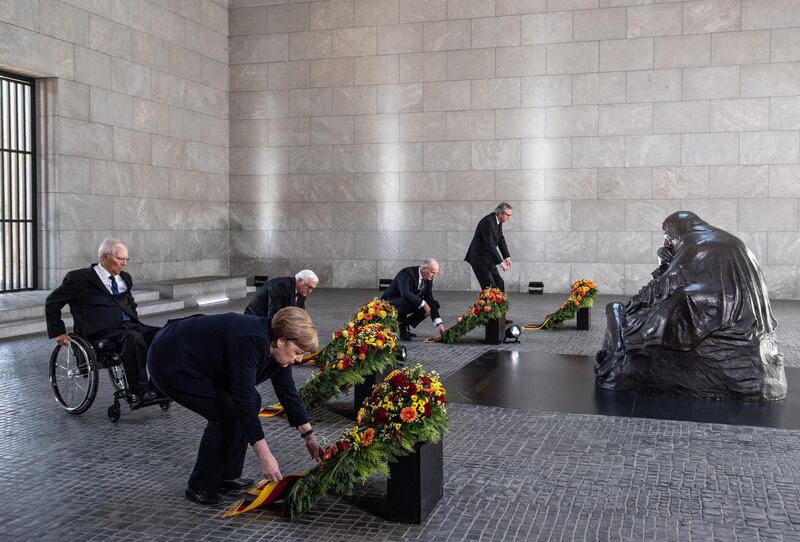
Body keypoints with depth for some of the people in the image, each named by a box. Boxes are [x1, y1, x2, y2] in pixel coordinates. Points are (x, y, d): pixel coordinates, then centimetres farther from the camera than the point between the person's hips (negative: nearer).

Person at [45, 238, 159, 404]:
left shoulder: (125, 278, 21)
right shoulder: (80, 278, 2)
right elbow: (52, 302, 8)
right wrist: (58, 332, 3)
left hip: (129, 325, 6)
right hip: (102, 331, -6)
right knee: (133, 338, -38)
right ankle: (138, 392, -33)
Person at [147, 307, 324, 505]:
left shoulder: (273, 347, -4)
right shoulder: (250, 342, -31)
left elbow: (287, 391, 7)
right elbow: (243, 401, -32)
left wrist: (309, 435, 12)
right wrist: (264, 456, -29)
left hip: (202, 363, 9)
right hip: (170, 362, -9)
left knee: (252, 402, 4)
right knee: (227, 412, -16)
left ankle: (227, 476, 14)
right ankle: (200, 487, 0)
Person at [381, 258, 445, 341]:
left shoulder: (428, 279, -5)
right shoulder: (406, 273, -27)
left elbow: (429, 300, -4)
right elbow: (405, 294, -43)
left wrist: (439, 323, -12)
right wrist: (423, 303, -38)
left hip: (407, 303, 8)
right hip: (390, 302, -8)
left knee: (435, 304, 0)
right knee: (407, 301, -39)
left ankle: (405, 326, 3)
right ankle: (400, 330, -15)